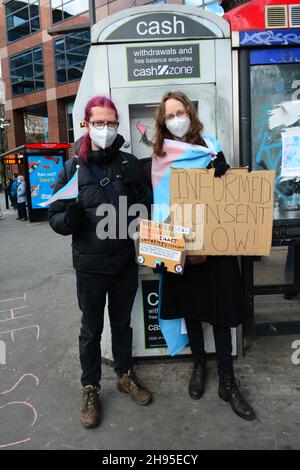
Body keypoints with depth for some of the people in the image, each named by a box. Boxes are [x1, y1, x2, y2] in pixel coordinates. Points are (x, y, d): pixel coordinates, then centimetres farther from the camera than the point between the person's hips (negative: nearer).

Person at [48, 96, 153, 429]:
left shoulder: (130, 164, -1)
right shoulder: (74, 170, -5)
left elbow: (149, 202, 8)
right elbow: (55, 218, -4)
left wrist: (143, 203, -15)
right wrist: (70, 218, -26)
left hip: (126, 262, 2)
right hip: (90, 266, -1)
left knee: (122, 323, 20)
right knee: (91, 329, 14)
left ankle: (125, 376, 42)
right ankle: (90, 388, 35)